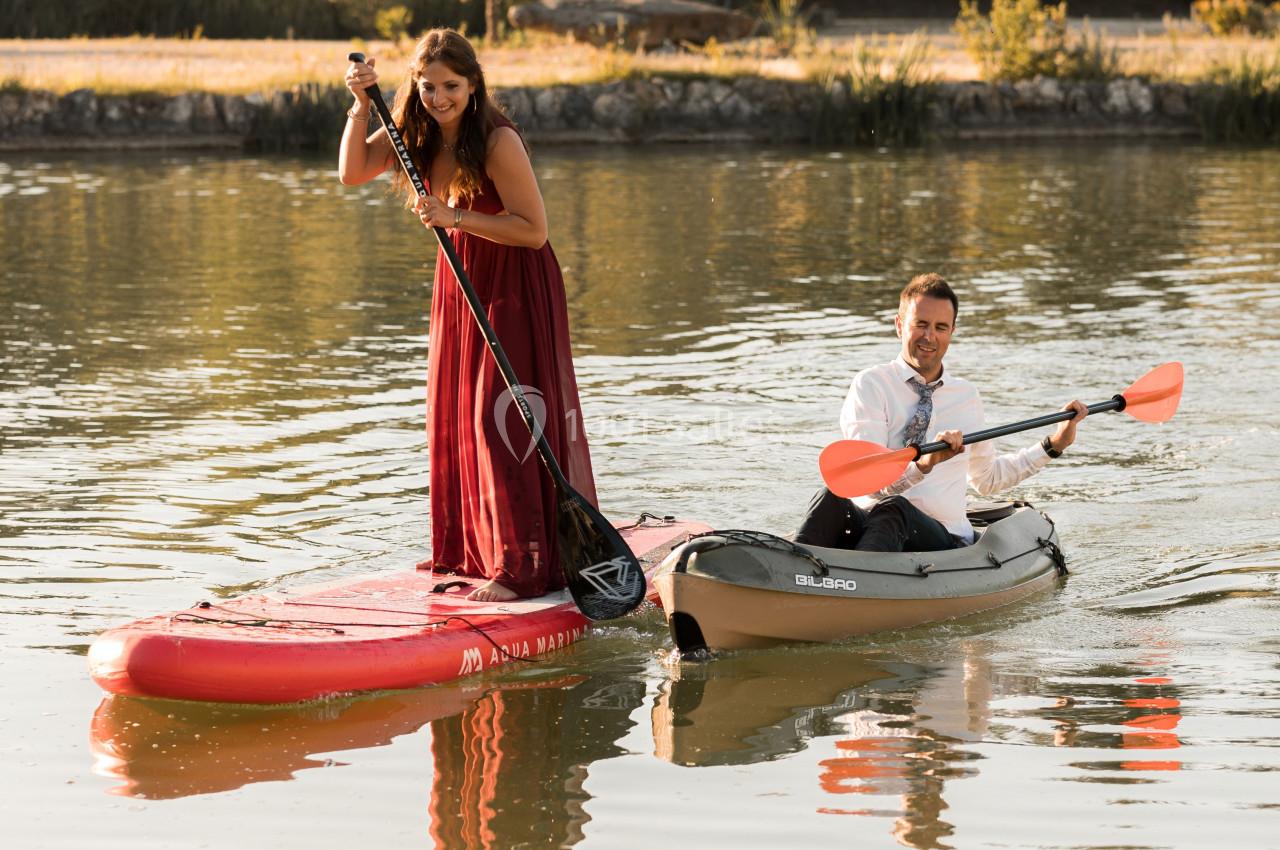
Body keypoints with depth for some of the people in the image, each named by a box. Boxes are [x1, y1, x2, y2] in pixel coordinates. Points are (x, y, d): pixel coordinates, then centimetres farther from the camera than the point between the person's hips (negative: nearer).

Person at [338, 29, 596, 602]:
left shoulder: (498, 141, -22)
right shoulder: (417, 134, 0)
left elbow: (534, 229, -22)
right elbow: (353, 172, -3)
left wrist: (455, 217, -28)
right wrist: (360, 105, -14)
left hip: (514, 286, -8)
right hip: (460, 281, 8)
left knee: (503, 418, -9)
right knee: (454, 416, 11)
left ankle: (523, 567, -6)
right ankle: (471, 553, 22)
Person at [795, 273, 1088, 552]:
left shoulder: (967, 397, 19)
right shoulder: (872, 384, 4)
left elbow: (986, 478, 36)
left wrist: (1053, 445, 30)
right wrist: (923, 464, -30)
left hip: (945, 541, 2)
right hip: (865, 524, -1)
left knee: (892, 509, -36)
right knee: (831, 500, -37)